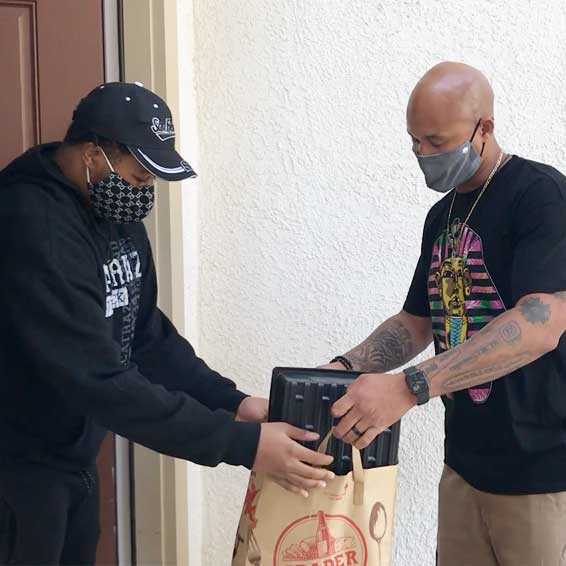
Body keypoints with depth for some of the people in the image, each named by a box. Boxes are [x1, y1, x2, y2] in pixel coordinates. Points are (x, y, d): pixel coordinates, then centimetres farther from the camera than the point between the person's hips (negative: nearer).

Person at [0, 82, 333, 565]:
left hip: (73, 459, 8)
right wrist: (243, 444, -31)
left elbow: (147, 336, 7)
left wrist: (232, 402, -8)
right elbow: (100, 381, -32)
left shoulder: (119, 217, 3)